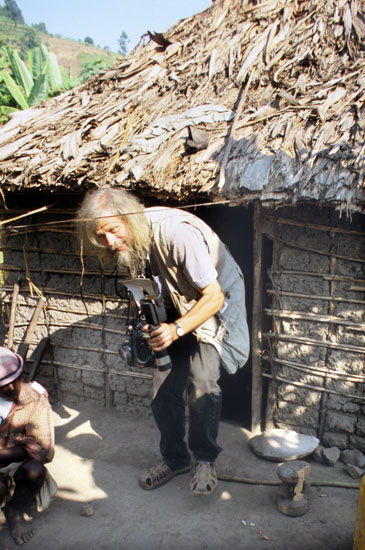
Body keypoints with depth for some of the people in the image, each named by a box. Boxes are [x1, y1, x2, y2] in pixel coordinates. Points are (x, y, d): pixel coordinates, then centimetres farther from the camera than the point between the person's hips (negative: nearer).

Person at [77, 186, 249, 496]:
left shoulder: (176, 233, -36)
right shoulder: (126, 244, -13)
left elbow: (214, 296, -31)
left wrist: (177, 329, -42)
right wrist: (141, 325, -13)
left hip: (215, 303, -6)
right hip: (174, 307, 6)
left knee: (201, 382, -19)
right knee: (164, 387, 2)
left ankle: (206, 459, 6)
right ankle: (175, 458, 24)